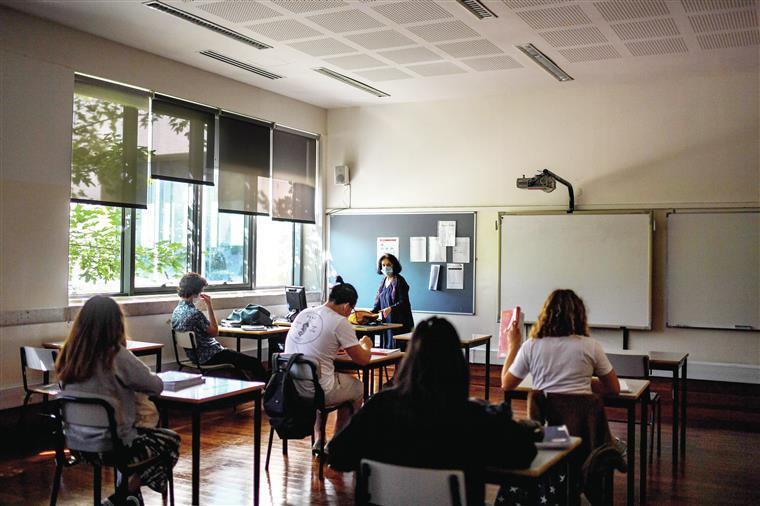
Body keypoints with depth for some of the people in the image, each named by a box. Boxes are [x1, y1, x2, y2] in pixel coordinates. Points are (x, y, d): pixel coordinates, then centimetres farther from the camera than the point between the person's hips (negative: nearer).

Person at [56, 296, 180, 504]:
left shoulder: (68, 354, -4)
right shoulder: (116, 355, -21)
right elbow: (156, 386, -11)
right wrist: (132, 382, 8)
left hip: (77, 442, 7)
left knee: (143, 433, 31)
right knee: (171, 441, 17)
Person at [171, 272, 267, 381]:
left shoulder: (177, 310, 3)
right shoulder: (194, 313, -27)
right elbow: (214, 332, -15)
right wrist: (209, 306, -15)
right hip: (208, 357, -10)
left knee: (236, 357, 32)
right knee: (255, 363, -4)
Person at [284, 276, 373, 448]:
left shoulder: (303, 314, 9)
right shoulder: (340, 323, -12)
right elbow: (363, 360, -5)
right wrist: (366, 345, 15)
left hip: (289, 389, 7)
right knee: (357, 387, 21)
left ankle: (319, 440, 34)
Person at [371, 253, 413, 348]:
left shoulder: (399, 281, -8)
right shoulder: (383, 282, 14)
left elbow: (404, 302, -15)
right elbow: (378, 303, 16)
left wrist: (391, 309, -30)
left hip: (399, 322, -7)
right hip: (386, 322, 7)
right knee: (386, 347, 5)